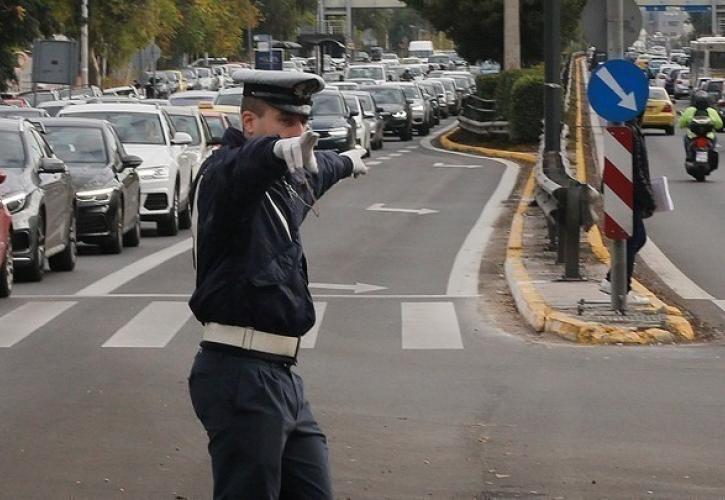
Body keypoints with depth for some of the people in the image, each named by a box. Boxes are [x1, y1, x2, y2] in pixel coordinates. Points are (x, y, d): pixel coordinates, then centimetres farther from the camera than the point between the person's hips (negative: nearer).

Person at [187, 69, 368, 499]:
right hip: (241, 376, -9)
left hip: (281, 378, 9)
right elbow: (241, 167, -35)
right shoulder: (224, 174, -10)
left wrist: (347, 162, 63)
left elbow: (313, 173, 42)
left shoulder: (287, 181, 18)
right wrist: (279, 151, -57)